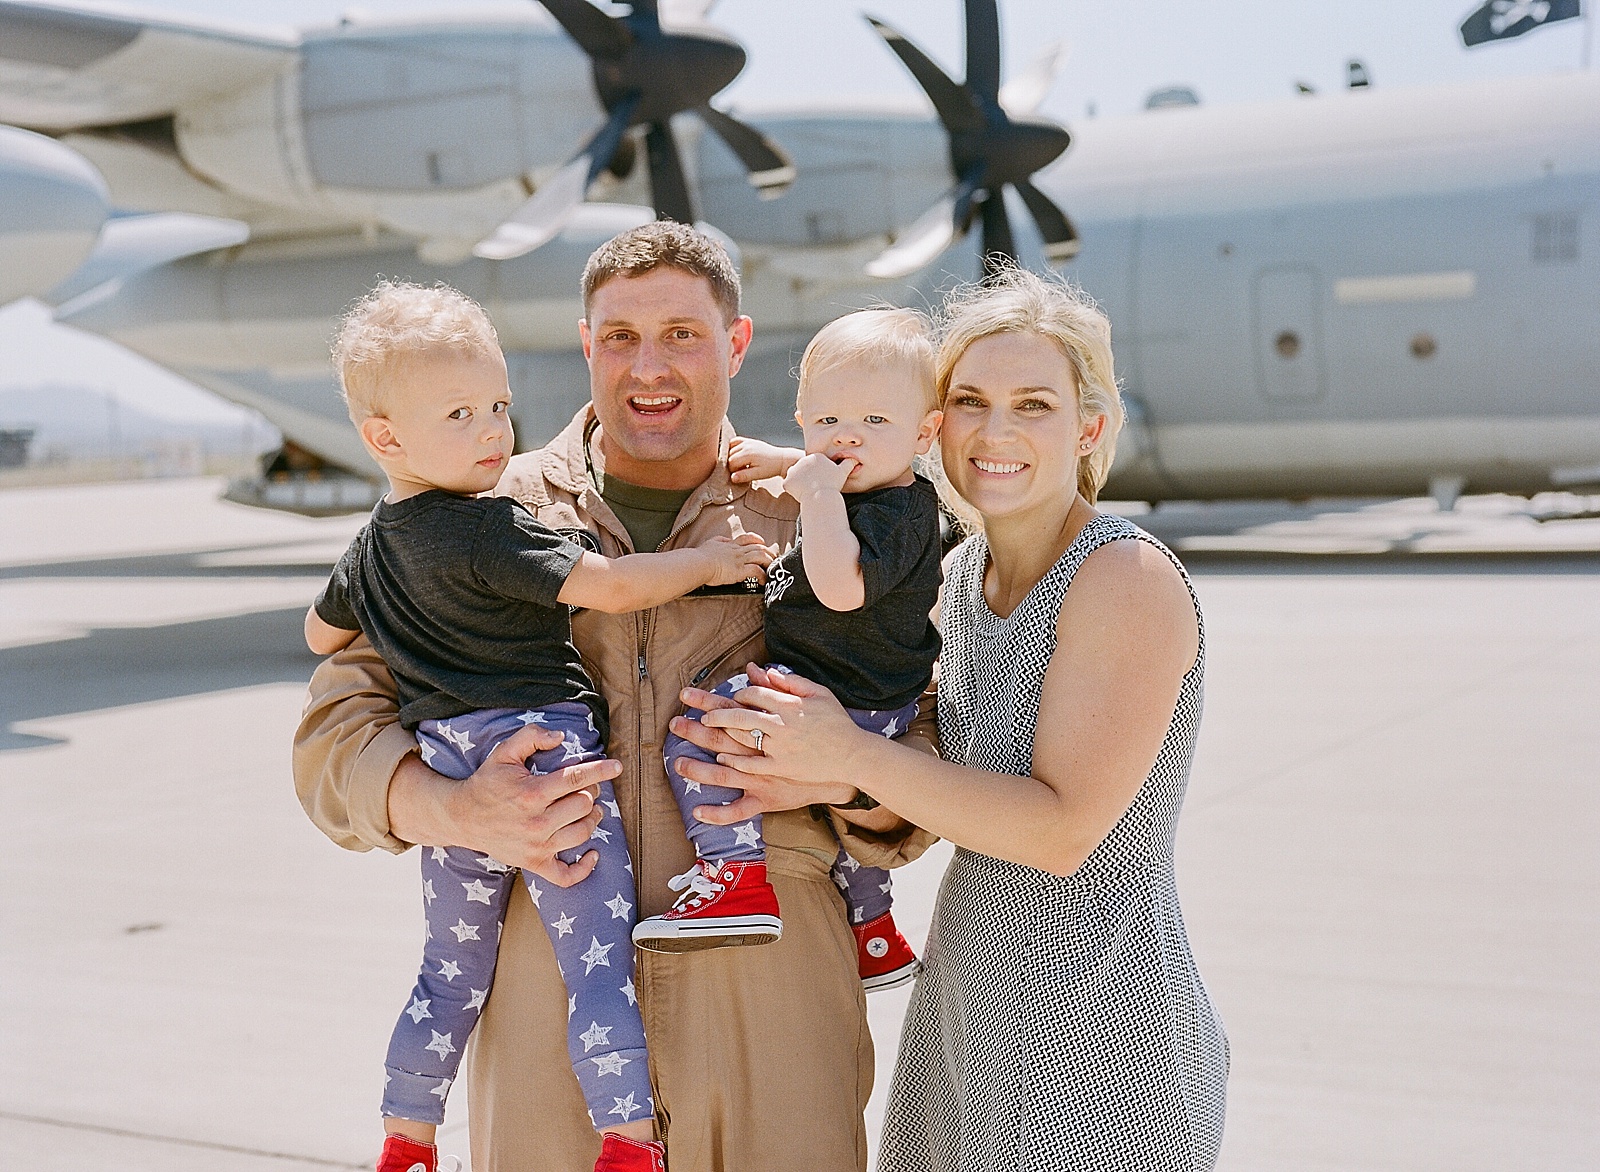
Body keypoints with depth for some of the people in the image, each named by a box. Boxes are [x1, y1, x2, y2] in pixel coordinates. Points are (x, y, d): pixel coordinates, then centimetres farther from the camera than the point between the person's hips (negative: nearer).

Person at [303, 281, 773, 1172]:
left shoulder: (374, 547, 15)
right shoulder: (491, 529, -12)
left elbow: (322, 633, 32)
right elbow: (610, 587, -15)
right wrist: (708, 562, -2)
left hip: (448, 779, 8)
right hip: (542, 749, -8)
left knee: (452, 970, 21)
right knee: (599, 961, -4)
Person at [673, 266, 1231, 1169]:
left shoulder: (1128, 582, -18)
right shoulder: (963, 572, 5)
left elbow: (1062, 830, -23)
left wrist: (851, 752, -22)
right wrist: (822, 778, -7)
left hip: (1098, 1036, -7)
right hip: (965, 1007, 7)